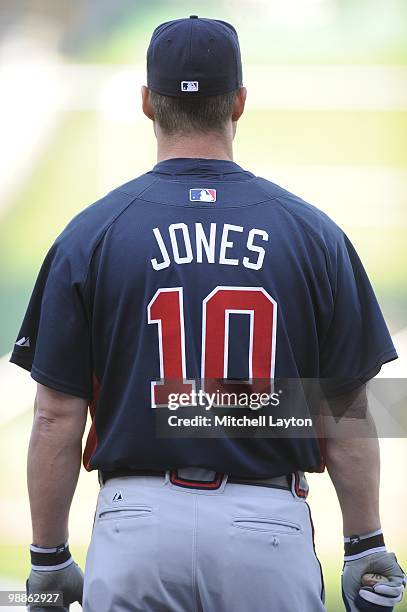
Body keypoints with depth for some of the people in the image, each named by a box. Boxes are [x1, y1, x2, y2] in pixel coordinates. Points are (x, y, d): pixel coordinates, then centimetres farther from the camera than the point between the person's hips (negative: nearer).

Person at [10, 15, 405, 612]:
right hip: (270, 527, 0)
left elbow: (58, 416, 0)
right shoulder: (312, 233, 2)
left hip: (135, 525, 0)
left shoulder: (91, 233, 0)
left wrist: (48, 559, 8)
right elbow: (347, 413, 3)